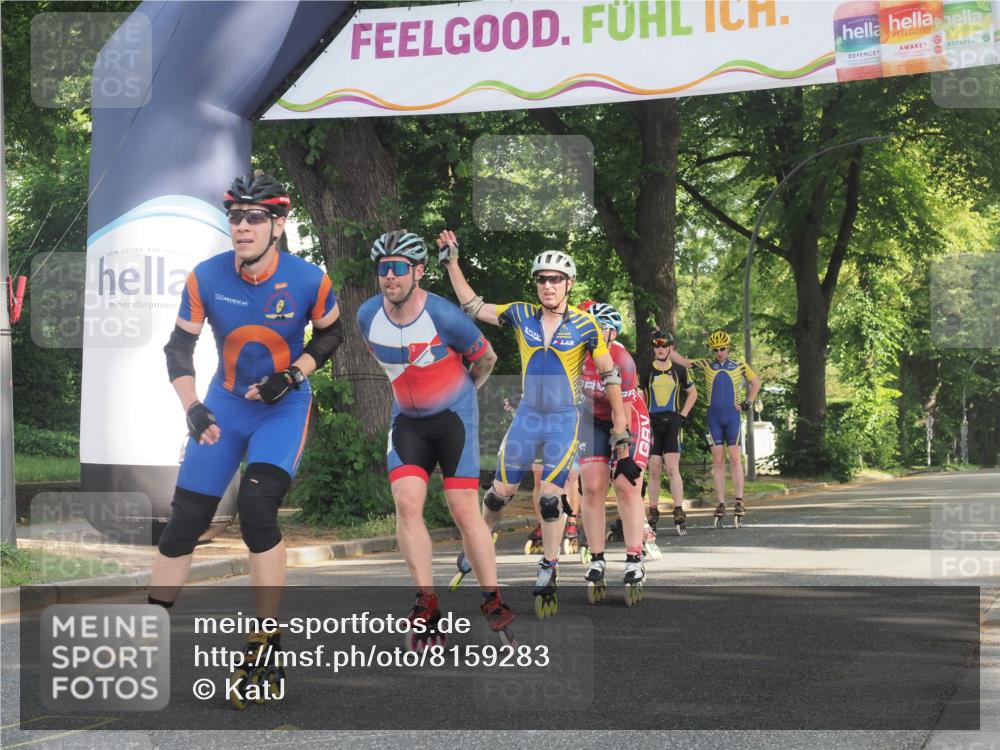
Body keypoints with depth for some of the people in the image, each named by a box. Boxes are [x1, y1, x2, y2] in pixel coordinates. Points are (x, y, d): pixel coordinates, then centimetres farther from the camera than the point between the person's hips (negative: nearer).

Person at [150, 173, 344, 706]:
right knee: (186, 517, 0)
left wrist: (293, 375, -14)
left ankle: (266, 643, -8)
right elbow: (179, 347, -6)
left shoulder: (309, 280, -17)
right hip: (226, 402, 3)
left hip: (284, 405, -2)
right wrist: (192, 409, -18)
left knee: (257, 509, -21)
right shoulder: (205, 278, -15)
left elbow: (331, 334, 1)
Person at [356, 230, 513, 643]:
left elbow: (486, 358, -4)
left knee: (464, 511, -7)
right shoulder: (368, 316, -9)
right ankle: (427, 605, -10)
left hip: (454, 417, -3)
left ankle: (492, 602, 6)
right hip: (408, 421, 3)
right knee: (407, 504, -14)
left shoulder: (444, 317, -22)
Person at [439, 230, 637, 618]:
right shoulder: (521, 315, -3)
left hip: (564, 421, -2)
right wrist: (452, 262, -2)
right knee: (501, 491, 6)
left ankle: (548, 572, 11)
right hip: (528, 416, 2)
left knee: (550, 498, -4)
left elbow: (610, 376, -4)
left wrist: (621, 433, -6)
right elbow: (472, 306, 4)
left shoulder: (584, 324, -9)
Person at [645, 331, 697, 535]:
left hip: (672, 422, 0)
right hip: (652, 422, 0)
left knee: (672, 467, -11)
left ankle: (679, 511, -13)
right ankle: (653, 512, 10)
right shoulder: (646, 371, 3)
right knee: (654, 470, 1)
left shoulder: (679, 370, 7)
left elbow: (692, 393, 19)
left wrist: (683, 415, 8)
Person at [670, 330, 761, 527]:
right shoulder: (706, 365, 5)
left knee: (735, 458, -6)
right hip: (714, 416, 1)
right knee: (718, 461, 0)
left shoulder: (739, 365, 5)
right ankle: (720, 503, 2)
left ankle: (739, 501, -4)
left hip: (732, 415, -1)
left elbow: (755, 382, 15)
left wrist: (747, 403, 6)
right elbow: (681, 361, 3)